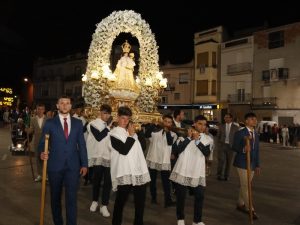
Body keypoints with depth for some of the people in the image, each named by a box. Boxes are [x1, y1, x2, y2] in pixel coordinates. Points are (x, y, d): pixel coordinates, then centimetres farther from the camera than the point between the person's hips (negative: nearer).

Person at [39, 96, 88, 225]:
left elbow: (82, 145, 6)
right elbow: (43, 142, 1)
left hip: (73, 166, 0)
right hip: (55, 165, 0)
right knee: (55, 197, 14)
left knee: (71, 198, -2)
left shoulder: (78, 123, 6)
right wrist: (42, 153, -21)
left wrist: (84, 164, 3)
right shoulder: (49, 123, 2)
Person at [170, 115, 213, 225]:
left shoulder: (207, 139, 3)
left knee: (200, 196, 4)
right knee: (181, 196, 10)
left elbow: (206, 153, -12)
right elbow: (178, 150, -12)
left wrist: (197, 140, -20)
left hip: (197, 172, 2)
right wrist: (189, 138, -17)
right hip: (183, 170, -1)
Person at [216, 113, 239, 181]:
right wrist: (220, 142, 4)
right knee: (221, 160, -9)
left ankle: (226, 176, 20)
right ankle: (219, 175, 2)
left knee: (228, 162, 7)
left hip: (230, 146, 0)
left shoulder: (235, 127, 2)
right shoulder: (221, 126, 7)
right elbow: (218, 136, 13)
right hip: (222, 145, 0)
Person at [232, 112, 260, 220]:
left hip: (252, 164, 7)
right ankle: (250, 209, 8)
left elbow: (256, 150, 12)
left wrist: (257, 165, 11)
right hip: (242, 163, -6)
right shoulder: (240, 133, -10)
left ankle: (240, 204, 30)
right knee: (245, 186, -2)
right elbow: (234, 147, -11)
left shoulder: (256, 134, 11)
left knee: (245, 186, 15)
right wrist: (243, 149, -30)